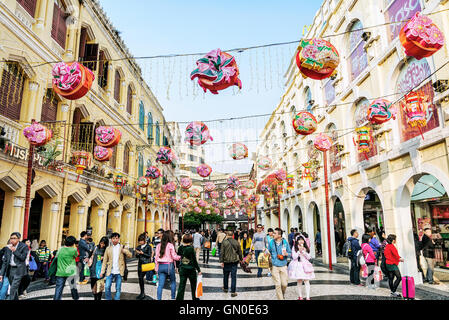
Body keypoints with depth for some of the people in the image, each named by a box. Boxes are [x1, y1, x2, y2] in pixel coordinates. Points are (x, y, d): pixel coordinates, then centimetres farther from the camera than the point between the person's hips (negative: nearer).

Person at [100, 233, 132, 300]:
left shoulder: (122, 248, 4)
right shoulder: (108, 249, 8)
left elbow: (130, 256, -4)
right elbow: (104, 261, 10)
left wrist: (125, 251, -24)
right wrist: (102, 272, 3)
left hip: (119, 272, -1)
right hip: (110, 272, 1)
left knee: (118, 289, 4)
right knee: (107, 287, -5)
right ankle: (108, 299, 14)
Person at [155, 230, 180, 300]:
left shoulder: (158, 246, 5)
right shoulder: (170, 245, -10)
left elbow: (156, 258, 9)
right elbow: (174, 256, -8)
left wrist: (157, 268, 16)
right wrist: (180, 257, 11)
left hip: (161, 266, 4)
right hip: (169, 265, -4)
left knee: (160, 284, 6)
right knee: (173, 282, 15)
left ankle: (159, 298, 4)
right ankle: (173, 297, 20)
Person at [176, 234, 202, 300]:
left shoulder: (180, 248, -4)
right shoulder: (191, 248, -17)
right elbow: (194, 260, -14)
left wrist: (178, 267, 18)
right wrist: (199, 270, -5)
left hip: (182, 269, 3)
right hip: (191, 269, -3)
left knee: (182, 285, 8)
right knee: (193, 285, 16)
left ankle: (179, 298, 6)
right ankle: (195, 298, 30)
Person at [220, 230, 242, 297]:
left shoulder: (224, 242, -8)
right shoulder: (236, 242, -1)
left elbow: (222, 252, -10)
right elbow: (240, 252, 7)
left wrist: (221, 261, -6)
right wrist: (240, 259, 21)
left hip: (226, 262, -1)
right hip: (234, 261, 1)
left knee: (225, 276, 17)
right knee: (233, 277, 3)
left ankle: (225, 288, 33)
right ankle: (233, 292, 2)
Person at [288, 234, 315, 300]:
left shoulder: (306, 248, 8)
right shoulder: (294, 248, -1)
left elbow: (309, 257, 5)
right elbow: (294, 257, -7)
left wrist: (304, 252, -10)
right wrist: (299, 251, -15)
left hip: (305, 265, 2)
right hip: (298, 266, -2)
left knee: (306, 281, -5)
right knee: (299, 282, 4)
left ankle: (308, 297, -1)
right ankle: (300, 296, 17)